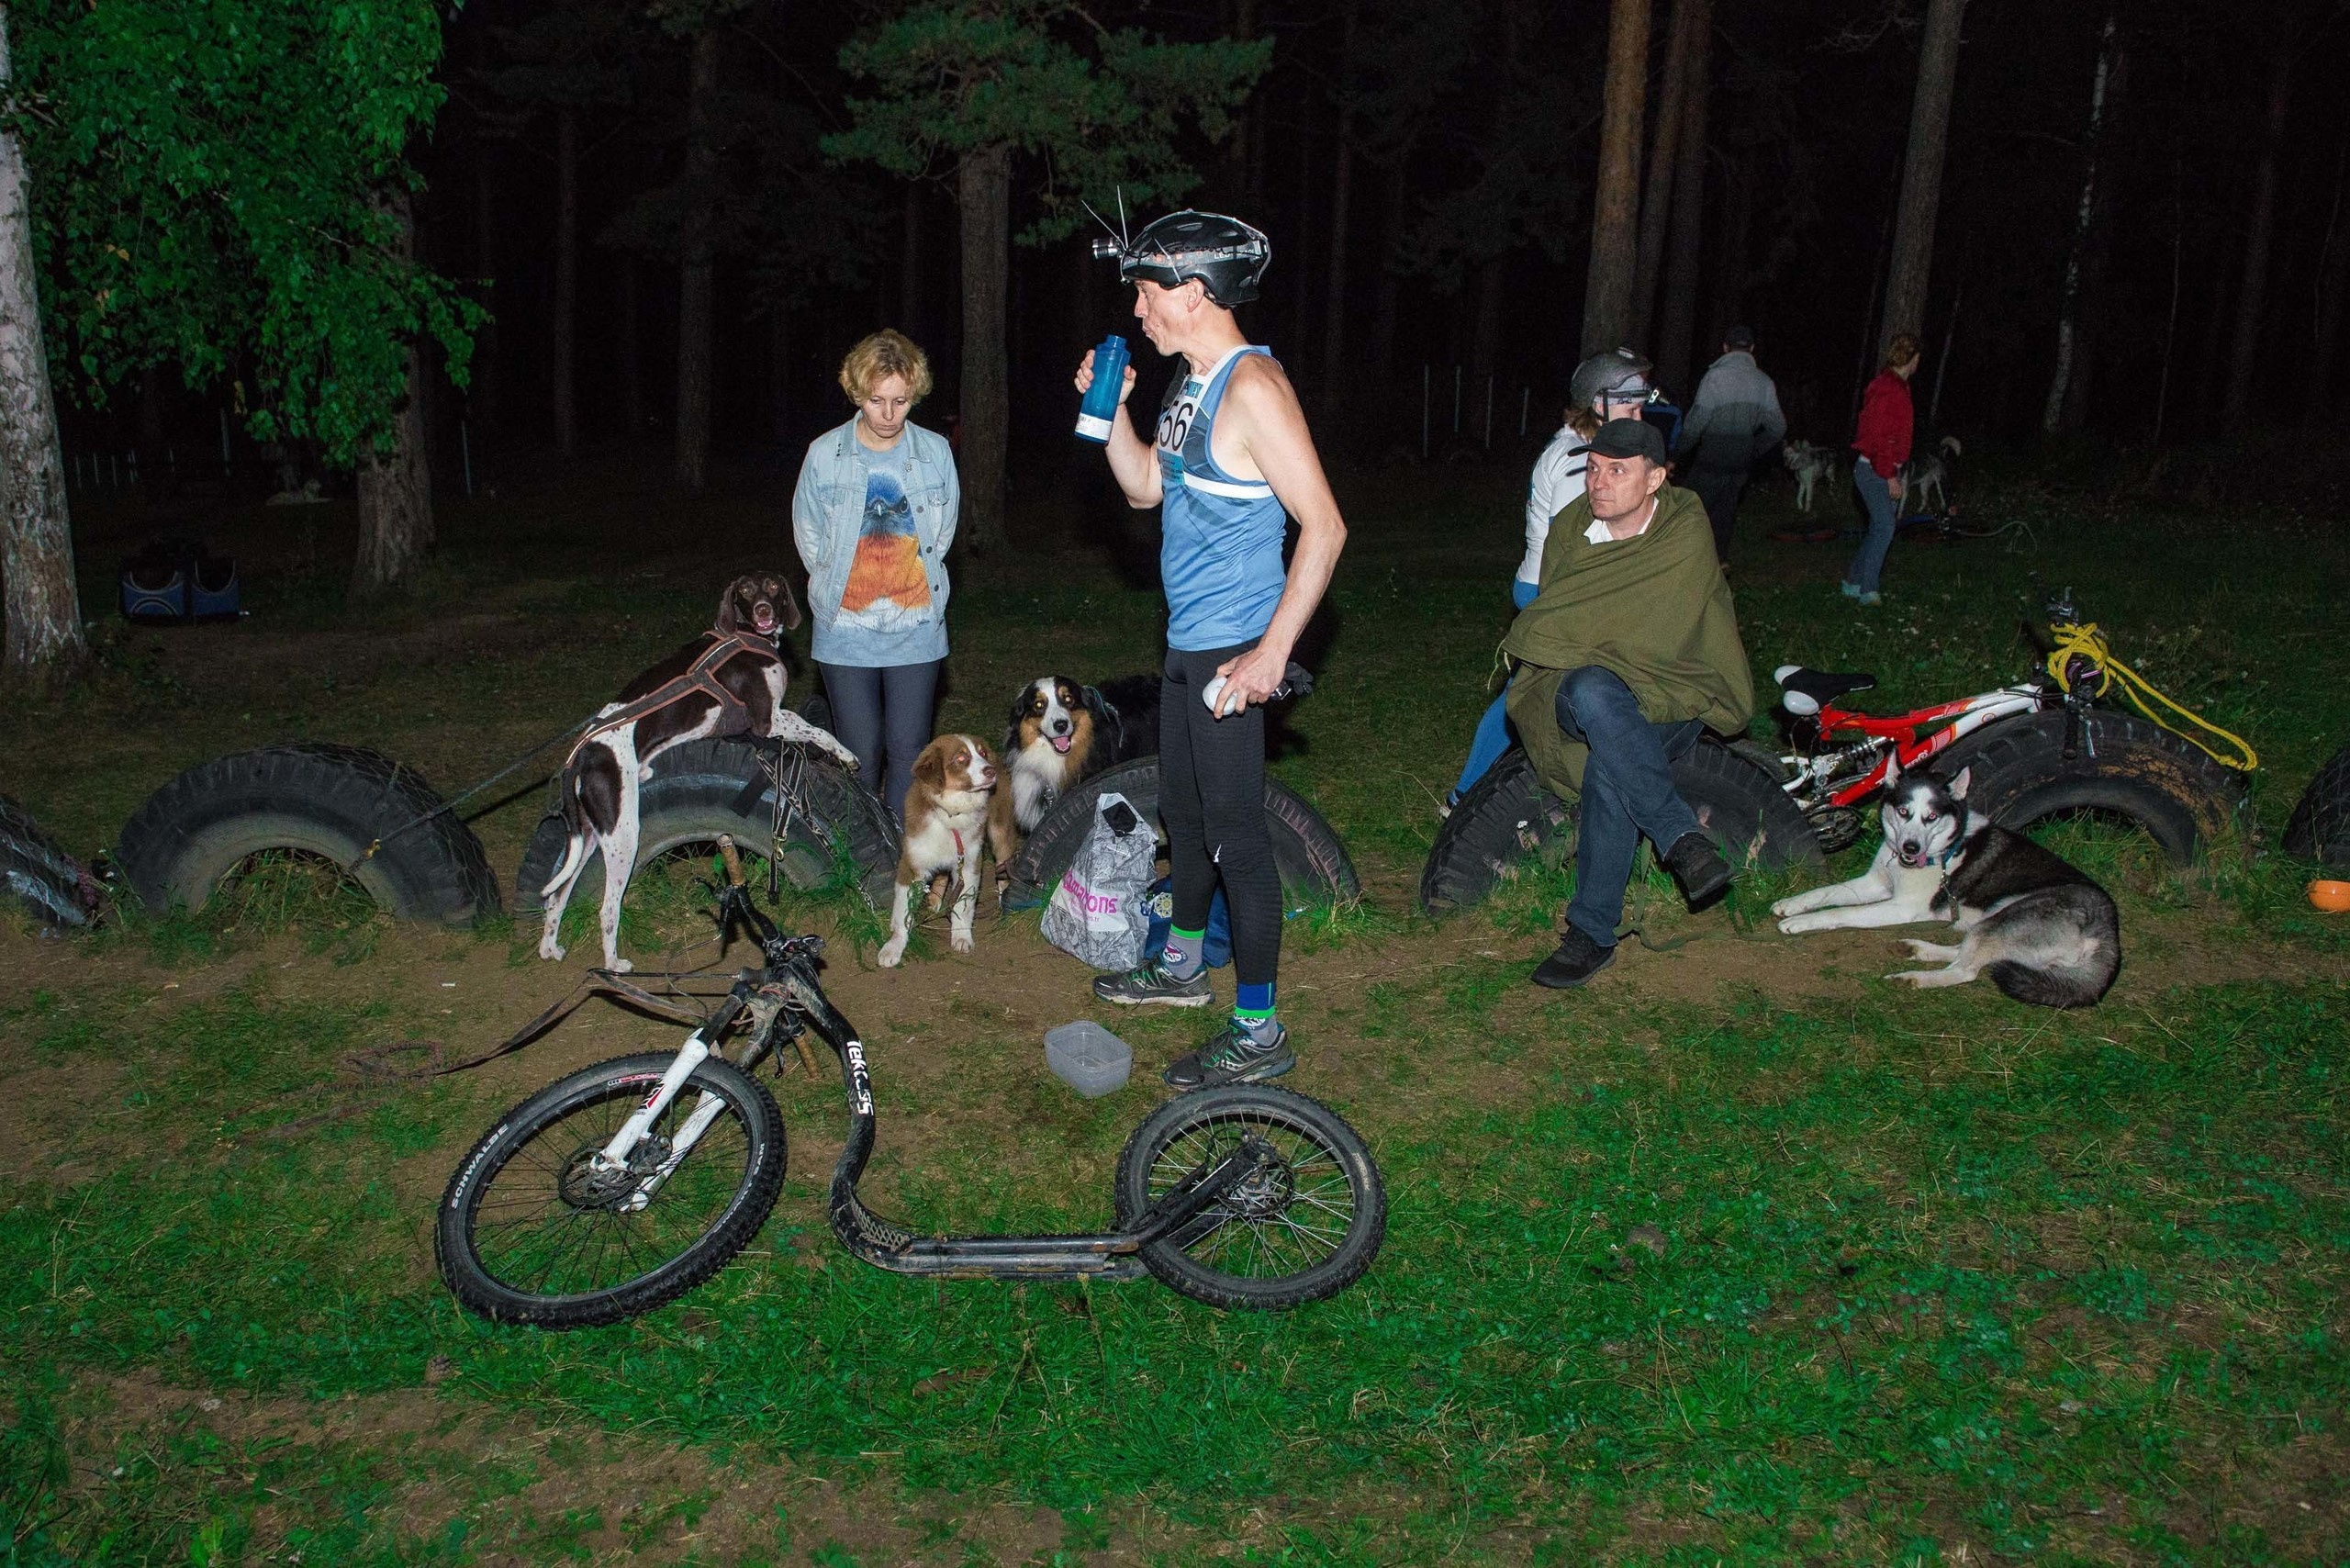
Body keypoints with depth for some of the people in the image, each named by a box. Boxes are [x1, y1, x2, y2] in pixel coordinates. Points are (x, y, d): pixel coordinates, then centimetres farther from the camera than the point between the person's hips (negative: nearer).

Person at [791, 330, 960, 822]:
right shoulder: (824, 454, -5)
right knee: (858, 752, 4)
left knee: (909, 748, 6)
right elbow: (808, 536, 7)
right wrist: (840, 587, 7)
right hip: (845, 630, -1)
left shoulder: (936, 452, -2)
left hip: (917, 628, 1)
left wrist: (907, 582, 9)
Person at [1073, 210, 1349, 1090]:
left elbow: (1324, 526, -22)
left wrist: (1273, 650, -25)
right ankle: (1184, 967, 41)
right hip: (1187, 643, 10)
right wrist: (1111, 409, 6)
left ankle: (1258, 1033, 6)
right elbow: (1145, 489, 21)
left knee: (1234, 830, -4)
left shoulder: (1251, 387, -18)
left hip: (1233, 651, -10)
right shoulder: (1190, 383, 12)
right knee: (1183, 811, 22)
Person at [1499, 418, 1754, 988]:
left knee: (1609, 766, -37)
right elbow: (1545, 628, 17)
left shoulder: (1687, 538, -8)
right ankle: (1682, 838, -35)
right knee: (1592, 694, -38)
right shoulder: (1569, 529, 5)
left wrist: (1575, 650, -7)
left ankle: (1593, 932, -27)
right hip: (1579, 690, 3)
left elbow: (1655, 644, -11)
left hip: (1671, 697, -3)